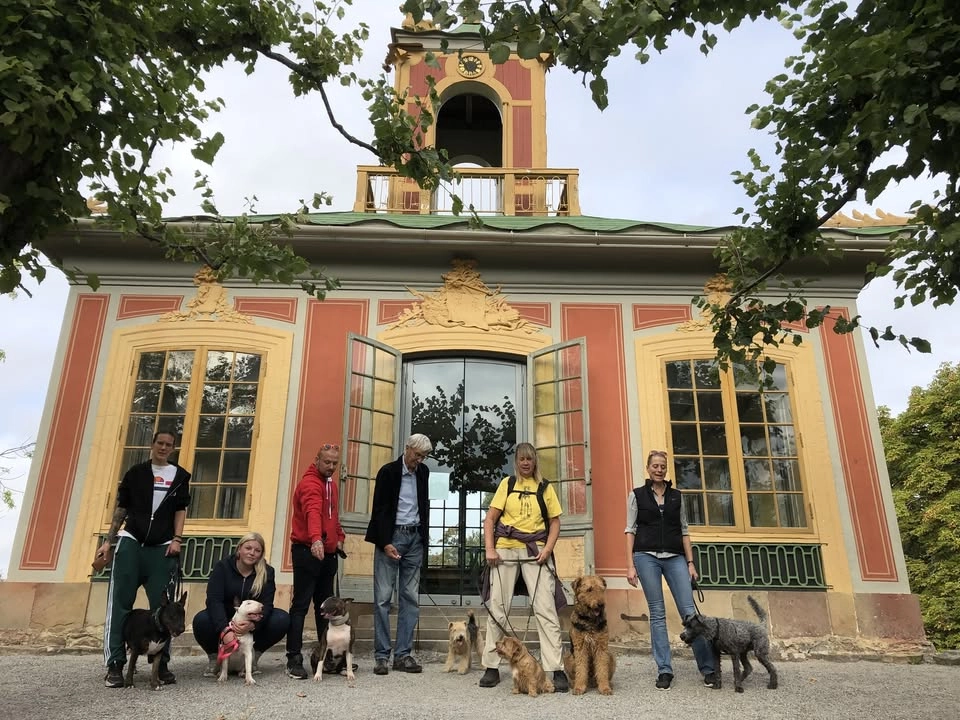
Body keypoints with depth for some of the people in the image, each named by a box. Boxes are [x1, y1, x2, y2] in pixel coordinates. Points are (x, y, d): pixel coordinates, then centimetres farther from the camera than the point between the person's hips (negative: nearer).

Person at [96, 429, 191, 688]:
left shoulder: (180, 476, 10)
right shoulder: (135, 472, 10)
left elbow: (181, 510, 6)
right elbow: (121, 508, 11)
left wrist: (177, 538, -7)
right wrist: (108, 541, 6)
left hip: (162, 548, 0)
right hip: (130, 542, 0)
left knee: (162, 606, -1)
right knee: (120, 603, -5)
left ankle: (162, 663, 5)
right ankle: (115, 664, -1)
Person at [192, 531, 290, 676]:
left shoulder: (266, 572, -8)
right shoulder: (222, 567, -12)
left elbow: (266, 604, -18)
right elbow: (214, 600, -24)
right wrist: (225, 630, -41)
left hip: (252, 624, 1)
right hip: (224, 621, -1)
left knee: (283, 619, -25)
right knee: (201, 620, -33)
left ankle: (254, 656, -3)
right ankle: (214, 658, -4)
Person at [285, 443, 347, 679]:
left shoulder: (331, 484, 15)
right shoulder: (310, 483, -14)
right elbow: (313, 512, -33)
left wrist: (339, 537, 11)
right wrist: (316, 539, -48)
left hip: (328, 553, 9)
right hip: (307, 551, -9)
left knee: (326, 604, 14)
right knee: (301, 605, -4)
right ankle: (294, 659, 1)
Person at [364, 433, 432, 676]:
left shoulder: (423, 473, 9)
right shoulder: (388, 472, -6)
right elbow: (379, 510, -9)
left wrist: (424, 536, 12)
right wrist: (386, 543, -16)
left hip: (415, 538, 5)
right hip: (391, 537, -5)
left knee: (411, 598, 4)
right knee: (383, 597, -4)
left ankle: (403, 654, 9)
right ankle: (381, 655, 3)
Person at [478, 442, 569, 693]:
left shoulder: (545, 487, 9)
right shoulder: (507, 484, 9)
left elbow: (555, 522, 8)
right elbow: (490, 518, 5)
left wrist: (547, 549, -6)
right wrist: (489, 549, -6)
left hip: (535, 552, -1)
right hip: (506, 549, 1)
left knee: (545, 608, -6)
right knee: (497, 608, 4)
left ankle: (557, 670, -1)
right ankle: (491, 668, 15)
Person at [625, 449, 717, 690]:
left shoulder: (676, 496, 12)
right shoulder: (637, 495, 5)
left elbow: (684, 531, 13)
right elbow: (630, 530, 3)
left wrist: (690, 562, 5)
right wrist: (630, 565, -4)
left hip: (675, 557, 2)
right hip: (647, 557, -2)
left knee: (689, 611, -3)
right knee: (657, 613, 1)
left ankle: (708, 668, 6)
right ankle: (664, 670, 7)